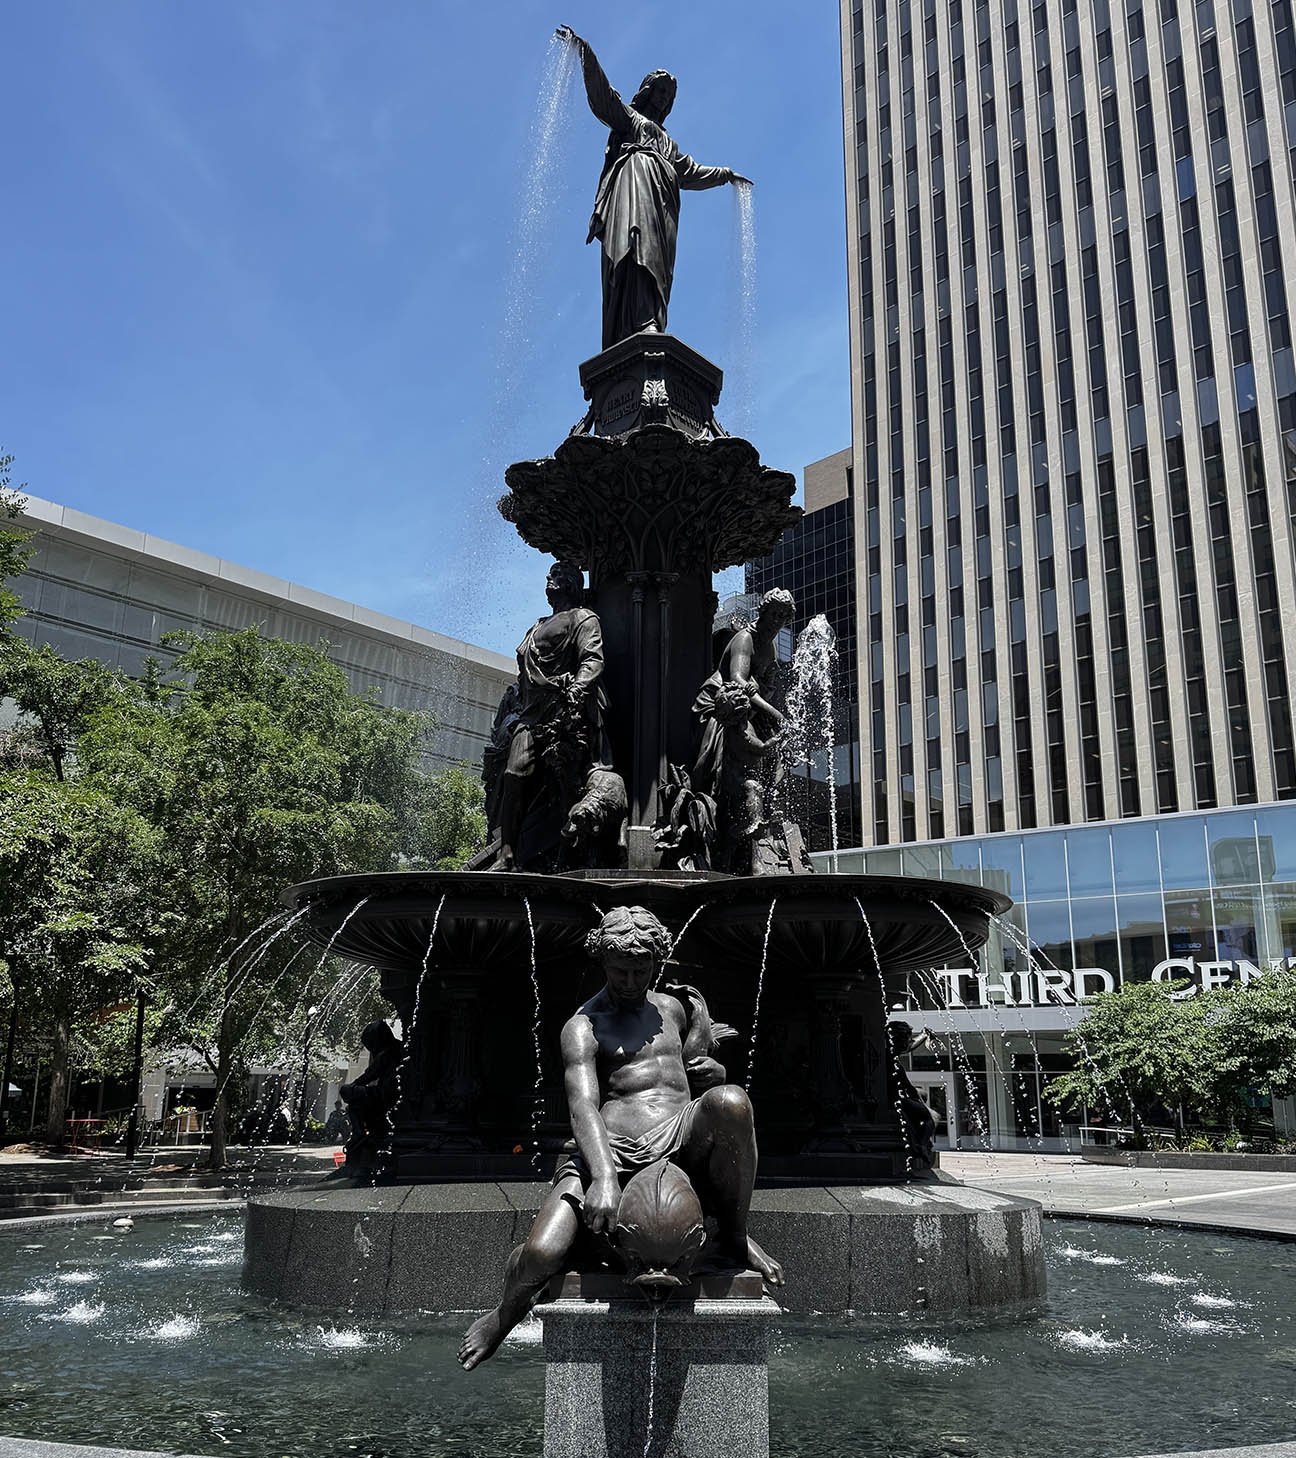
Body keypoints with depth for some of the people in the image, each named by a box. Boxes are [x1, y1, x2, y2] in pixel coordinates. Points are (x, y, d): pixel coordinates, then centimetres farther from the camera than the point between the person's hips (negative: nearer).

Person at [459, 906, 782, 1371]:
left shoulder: (673, 1008, 22)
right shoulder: (583, 1027, 4)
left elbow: (706, 1073, 33)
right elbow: (583, 1105, -13)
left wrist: (712, 1071, 5)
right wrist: (604, 1178, -31)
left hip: (682, 1141, 3)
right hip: (609, 1151, -3)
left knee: (730, 1100, -32)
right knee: (539, 1255, -25)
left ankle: (735, 1238, -10)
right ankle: (508, 1310, 16)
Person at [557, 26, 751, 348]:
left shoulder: (666, 140, 41)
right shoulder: (626, 115, 25)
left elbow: (691, 172, 49)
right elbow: (600, 93, 10)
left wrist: (726, 174, 53)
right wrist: (584, 52, -1)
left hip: (662, 198, 6)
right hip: (634, 183, -6)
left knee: (657, 263, -16)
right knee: (638, 246, -32)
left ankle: (650, 328, -33)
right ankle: (645, 322, -52)